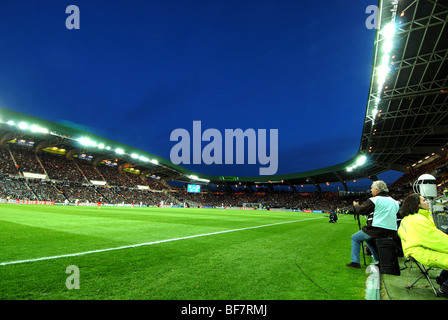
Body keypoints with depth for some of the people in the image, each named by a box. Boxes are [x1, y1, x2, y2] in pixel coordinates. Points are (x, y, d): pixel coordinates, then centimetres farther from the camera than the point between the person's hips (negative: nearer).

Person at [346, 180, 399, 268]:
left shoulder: (374, 200, -8)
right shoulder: (394, 201, 12)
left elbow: (361, 210, -4)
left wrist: (356, 205, 17)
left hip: (377, 230, -7)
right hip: (392, 232, 7)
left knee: (355, 238, 12)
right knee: (369, 238, 32)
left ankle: (355, 262, 9)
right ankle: (378, 261, 27)